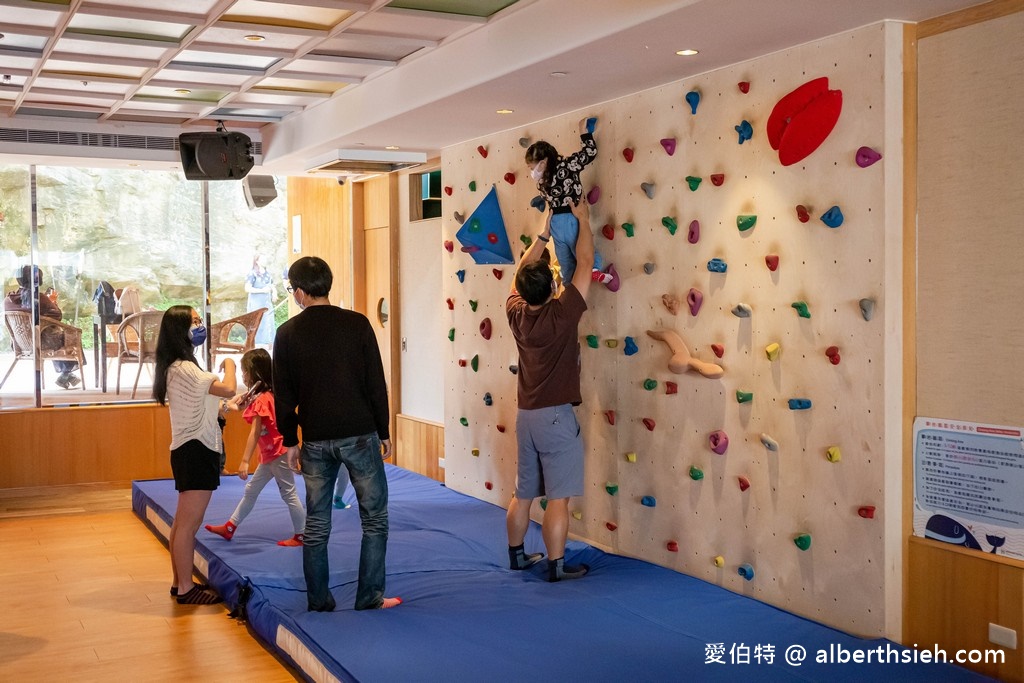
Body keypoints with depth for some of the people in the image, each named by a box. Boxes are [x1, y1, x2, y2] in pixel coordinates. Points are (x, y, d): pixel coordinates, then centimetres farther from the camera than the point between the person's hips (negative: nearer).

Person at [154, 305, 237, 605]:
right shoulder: (184, 369, -18)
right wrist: (229, 364, -6)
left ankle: (180, 582, 24)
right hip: (195, 450, -11)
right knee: (189, 524, -5)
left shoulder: (176, 367, 15)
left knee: (182, 522, 16)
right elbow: (228, 389, -24)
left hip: (191, 450, 11)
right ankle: (186, 589, 1)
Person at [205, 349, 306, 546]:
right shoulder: (266, 395, 9)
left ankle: (301, 535, 4)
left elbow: (255, 433, -22)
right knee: (251, 490, 16)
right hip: (270, 454, 10)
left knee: (288, 493, -3)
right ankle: (230, 527, 25)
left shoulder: (261, 399, -19)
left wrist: (245, 461, -23)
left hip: (277, 454, -10)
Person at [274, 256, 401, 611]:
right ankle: (369, 597, 8)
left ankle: (319, 601, 17)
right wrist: (384, 431, 7)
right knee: (374, 518, 8)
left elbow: (283, 395, 3)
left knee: (316, 525, 11)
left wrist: (290, 440, 13)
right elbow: (376, 384, -3)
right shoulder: (357, 324, -5)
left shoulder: (288, 333, -1)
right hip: (360, 435, -2)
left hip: (315, 440, 2)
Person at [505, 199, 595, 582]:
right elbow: (585, 263, -9)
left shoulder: (516, 313, -2)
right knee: (558, 498, 0)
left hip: (526, 416, 6)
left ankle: (516, 555, 28)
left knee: (523, 494, 17)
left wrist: (544, 235, 17)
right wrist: (582, 219, 2)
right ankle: (557, 566, 4)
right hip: (556, 417, -6)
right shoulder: (561, 314, -16)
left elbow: (522, 272, 16)